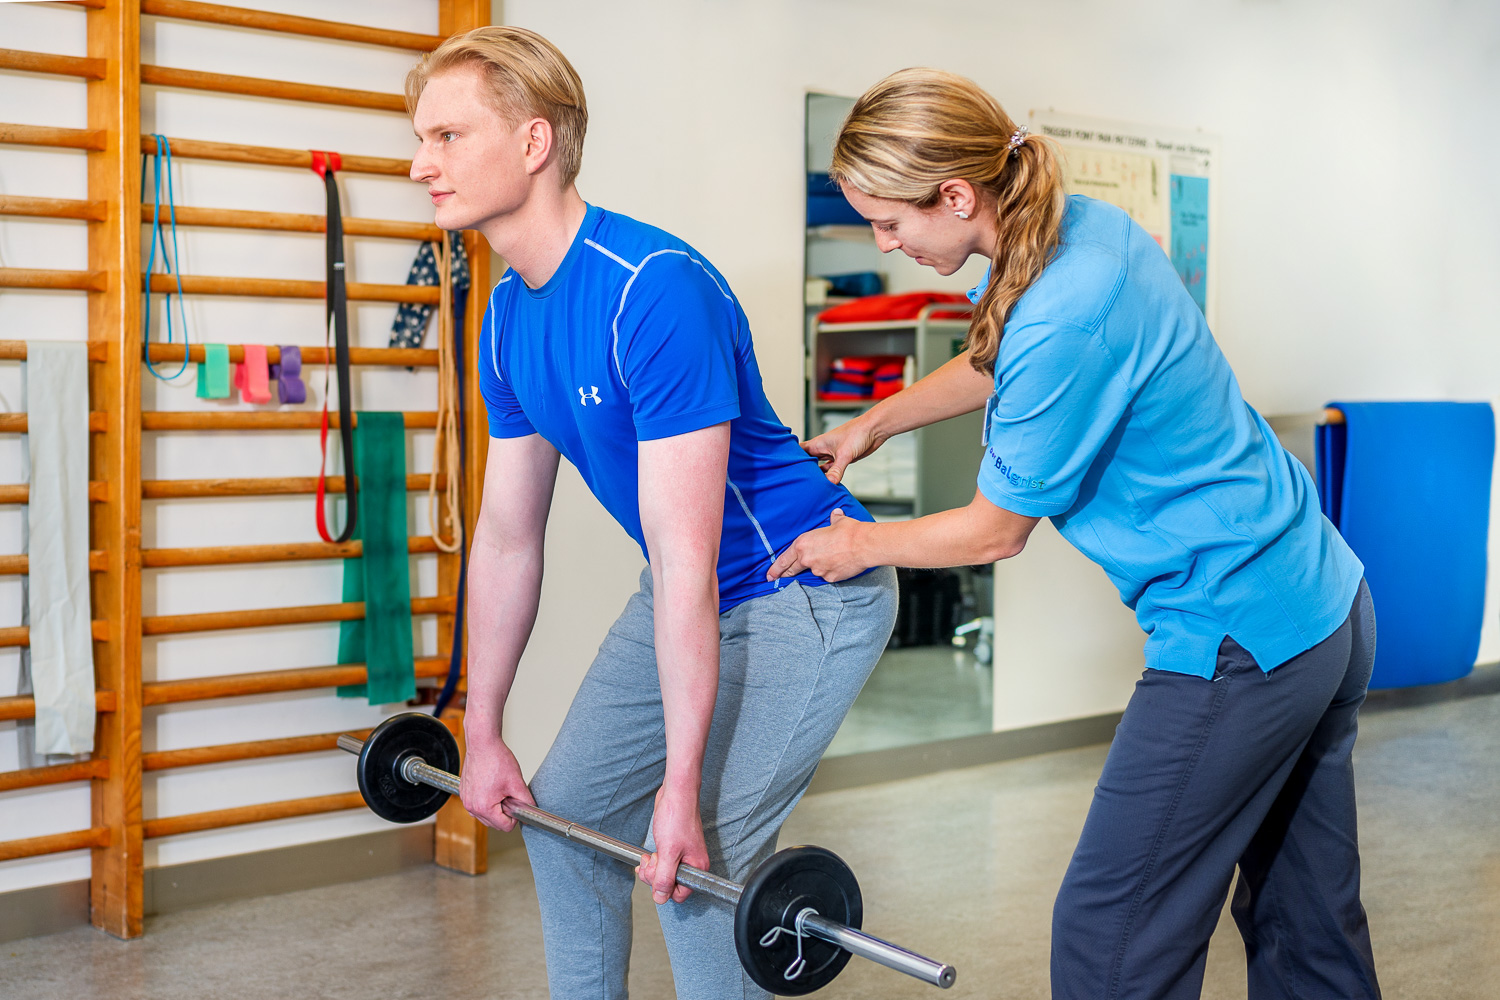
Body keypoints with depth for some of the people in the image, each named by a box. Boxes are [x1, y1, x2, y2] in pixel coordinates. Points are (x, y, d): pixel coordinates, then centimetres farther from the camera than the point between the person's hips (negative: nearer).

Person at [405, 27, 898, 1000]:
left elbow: (686, 560, -30)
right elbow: (507, 537, 7)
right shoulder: (509, 318, 0)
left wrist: (682, 784, -28)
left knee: (694, 865, -14)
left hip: (806, 591, -9)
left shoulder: (655, 292, -29)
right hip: (691, 592, 9)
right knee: (566, 811, 12)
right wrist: (483, 731, 10)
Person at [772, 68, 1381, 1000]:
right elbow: (991, 363, 26)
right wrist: (869, 427, 26)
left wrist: (860, 547, 6)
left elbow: (995, 532, -10)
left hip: (1240, 643, -10)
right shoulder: (1091, 223, 3)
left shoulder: (1061, 322, -25)